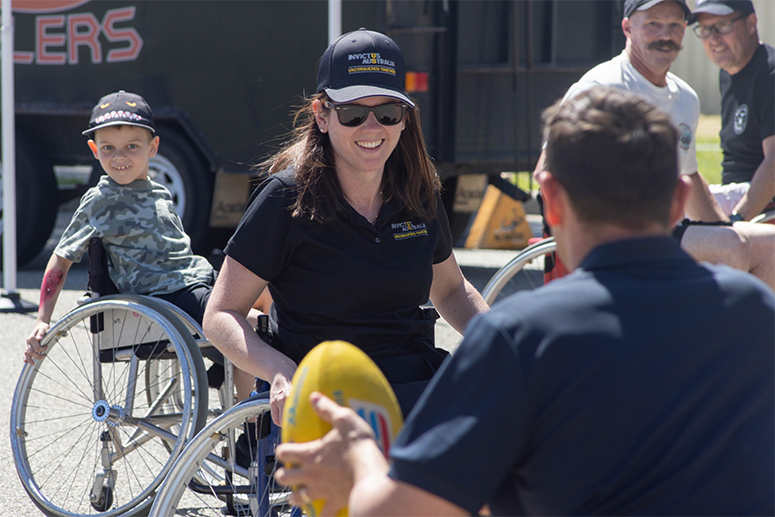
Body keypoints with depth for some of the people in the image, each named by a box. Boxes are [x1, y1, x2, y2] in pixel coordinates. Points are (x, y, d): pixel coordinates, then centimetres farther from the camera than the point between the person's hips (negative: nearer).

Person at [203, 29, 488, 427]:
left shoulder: (419, 196, 9)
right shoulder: (288, 197, -5)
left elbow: (450, 291, 27)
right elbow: (221, 316, -4)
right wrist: (280, 372, -24)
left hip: (416, 382, 5)